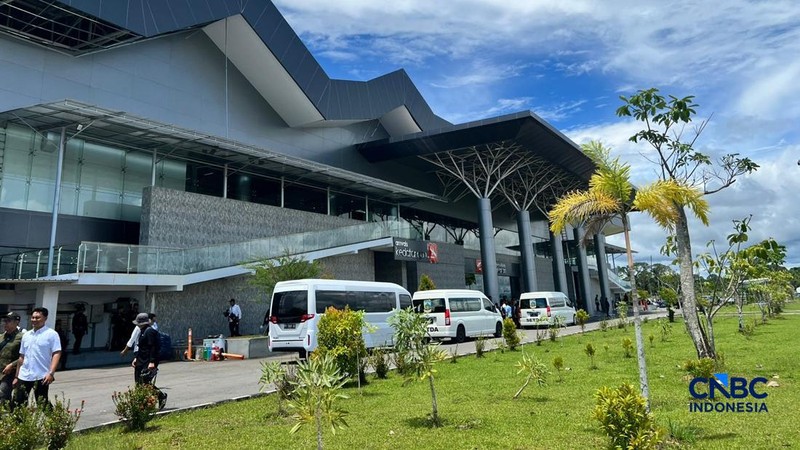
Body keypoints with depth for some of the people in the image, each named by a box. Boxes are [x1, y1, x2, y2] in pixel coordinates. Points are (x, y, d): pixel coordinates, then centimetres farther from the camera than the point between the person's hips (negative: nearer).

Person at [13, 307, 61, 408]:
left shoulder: (51, 334, -6)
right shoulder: (26, 335, 13)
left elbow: (57, 354, -13)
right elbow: (22, 357, 19)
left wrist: (51, 373, -23)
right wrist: (17, 376, 17)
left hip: (41, 377, -6)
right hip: (24, 376, 6)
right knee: (18, 404, 8)